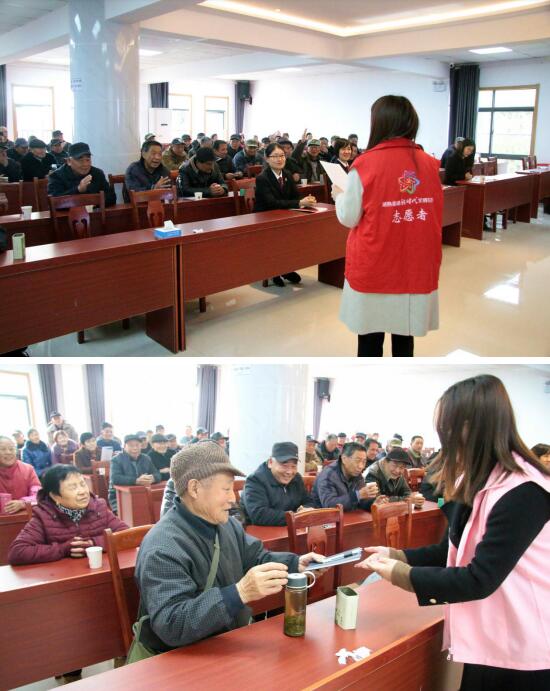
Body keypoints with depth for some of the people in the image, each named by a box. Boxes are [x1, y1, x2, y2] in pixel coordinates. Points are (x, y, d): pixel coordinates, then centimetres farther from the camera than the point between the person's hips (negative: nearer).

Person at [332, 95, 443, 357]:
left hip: (373, 266, -3)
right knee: (404, 334, 14)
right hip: (416, 265, 3)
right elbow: (435, 215, 9)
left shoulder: (366, 164, -11)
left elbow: (349, 218, -4)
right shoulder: (429, 164, 0)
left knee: (370, 336, 10)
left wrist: (339, 195, 14)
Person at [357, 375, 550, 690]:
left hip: (523, 655, -8)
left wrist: (398, 574, -18)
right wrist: (394, 555, -2)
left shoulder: (523, 492, -25)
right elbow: (454, 552, 11)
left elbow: (479, 580, -25)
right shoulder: (478, 483, 6)